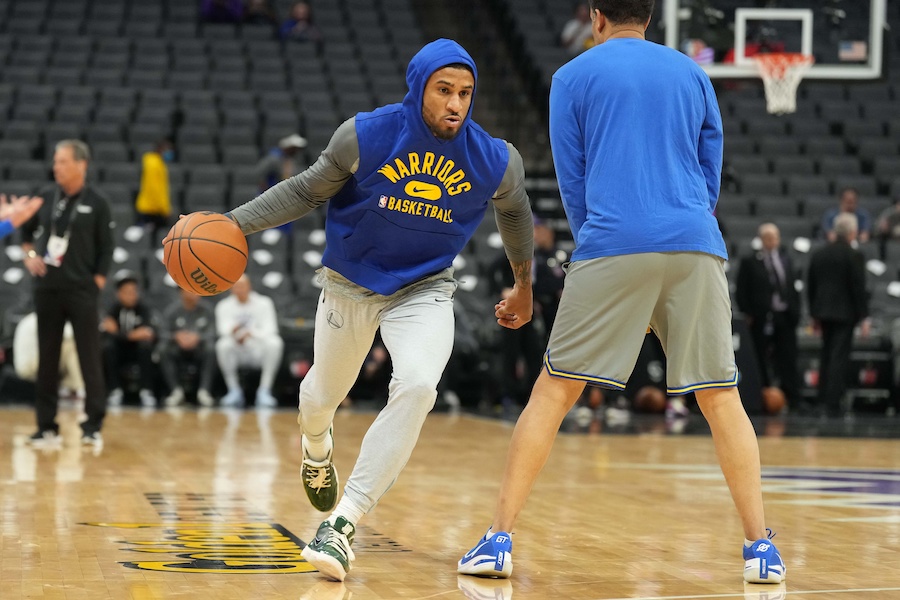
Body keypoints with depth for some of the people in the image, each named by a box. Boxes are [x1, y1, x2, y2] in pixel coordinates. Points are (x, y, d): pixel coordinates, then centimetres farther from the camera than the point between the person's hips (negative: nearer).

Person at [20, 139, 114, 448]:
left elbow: (106, 249, 0)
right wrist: (29, 254, 4)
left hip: (82, 291, -3)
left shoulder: (97, 202, -3)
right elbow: (26, 229, 21)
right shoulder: (46, 197, 5)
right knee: (47, 358, 6)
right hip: (47, 289, 3)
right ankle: (47, 426, 12)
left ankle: (93, 426, 3)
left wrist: (97, 283, -7)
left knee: (90, 358, -3)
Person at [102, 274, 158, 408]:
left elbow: (150, 331, -20)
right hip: (121, 351, 1)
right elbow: (108, 332, -17)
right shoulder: (115, 308, -4)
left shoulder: (143, 307, -7)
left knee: (145, 346, -33)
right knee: (108, 347, -29)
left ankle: (146, 391, -28)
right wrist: (130, 335, -31)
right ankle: (116, 391, -22)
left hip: (138, 351, -1)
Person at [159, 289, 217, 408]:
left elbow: (211, 334, -8)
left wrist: (197, 338, -28)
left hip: (199, 351, 0)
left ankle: (204, 391, -30)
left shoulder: (206, 312, 1)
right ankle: (176, 391, -25)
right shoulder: (172, 311, 0)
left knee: (210, 349, -32)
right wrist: (176, 337, -28)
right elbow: (163, 334, -7)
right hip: (177, 351, 0)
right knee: (163, 350, -31)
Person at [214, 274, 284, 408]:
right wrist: (233, 331, -41)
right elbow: (223, 328, -14)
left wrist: (251, 334, -33)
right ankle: (234, 391, -18)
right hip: (237, 353, 0)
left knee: (274, 343, -31)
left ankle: (264, 391, -25)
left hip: (258, 351, 0)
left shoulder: (263, 303, 1)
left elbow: (269, 329, -12)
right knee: (223, 345, -32)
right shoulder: (224, 306, 3)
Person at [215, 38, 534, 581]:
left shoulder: (496, 162, -17)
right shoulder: (366, 136, -20)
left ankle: (343, 525, -26)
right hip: (351, 285, 1)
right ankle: (317, 448, 60)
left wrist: (525, 284, 19)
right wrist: (234, 222, -17)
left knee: (417, 385, -29)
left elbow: (515, 212, 6)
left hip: (424, 290, -1)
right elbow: (307, 191, -6)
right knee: (323, 397, 18)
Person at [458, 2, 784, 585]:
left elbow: (572, 182, 11)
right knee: (722, 399, 7)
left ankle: (499, 540, 0)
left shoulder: (573, 77, 10)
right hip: (695, 248, 2)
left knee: (553, 392, 3)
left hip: (610, 247, -2)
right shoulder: (691, 73, 18)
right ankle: (761, 547, 2)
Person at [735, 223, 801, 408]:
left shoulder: (785, 260, 15)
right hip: (762, 320, -3)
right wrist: (748, 314, -8)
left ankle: (792, 398, 3)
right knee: (763, 363, 0)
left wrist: (795, 312, 7)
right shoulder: (749, 262, 1)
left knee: (788, 362, 2)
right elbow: (741, 292, 0)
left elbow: (792, 289, 17)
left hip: (785, 318, 3)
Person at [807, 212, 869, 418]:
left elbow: (810, 286, 13)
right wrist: (864, 317, -7)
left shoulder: (818, 254, 8)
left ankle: (823, 400, 19)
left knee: (826, 355, 16)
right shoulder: (854, 256, -11)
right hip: (845, 313, -6)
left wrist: (815, 315, 19)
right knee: (839, 358, -4)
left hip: (824, 312, 6)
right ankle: (833, 404, -7)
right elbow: (859, 288, -12)